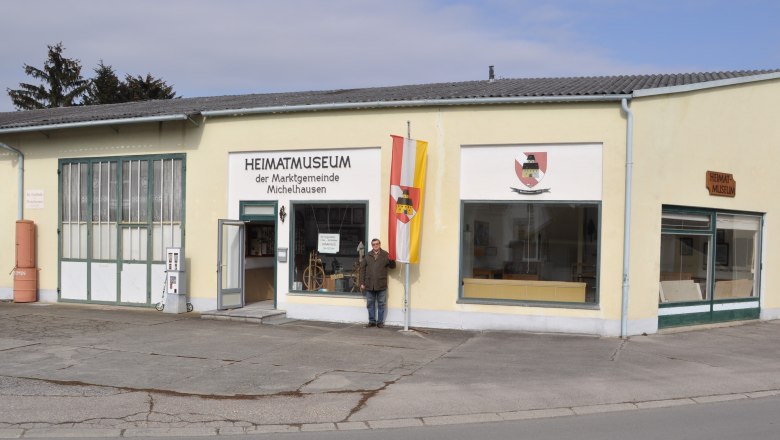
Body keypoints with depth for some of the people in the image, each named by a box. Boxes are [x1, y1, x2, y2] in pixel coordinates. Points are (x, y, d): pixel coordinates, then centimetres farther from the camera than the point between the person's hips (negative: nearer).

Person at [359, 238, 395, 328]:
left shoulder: (385, 255, 1)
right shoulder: (368, 256, 7)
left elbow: (392, 266, 0)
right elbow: (362, 269, 8)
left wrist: (391, 260, -23)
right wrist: (362, 283, 3)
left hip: (381, 285, -2)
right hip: (369, 285, 2)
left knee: (381, 304, 4)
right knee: (370, 304, 8)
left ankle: (380, 322, 12)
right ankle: (372, 321, 17)